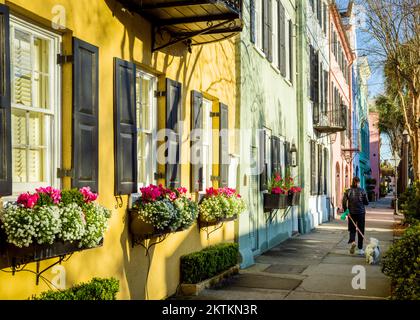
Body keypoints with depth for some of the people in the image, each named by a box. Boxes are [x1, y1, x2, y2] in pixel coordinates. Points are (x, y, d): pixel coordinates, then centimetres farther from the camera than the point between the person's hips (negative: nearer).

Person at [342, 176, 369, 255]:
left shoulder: (348, 191, -2)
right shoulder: (362, 191, -6)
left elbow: (344, 202, -7)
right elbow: (366, 202, -2)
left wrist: (346, 211, 3)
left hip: (351, 213, 1)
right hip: (361, 213, -1)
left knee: (352, 229, 11)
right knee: (361, 231, 8)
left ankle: (352, 241, -18)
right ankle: (360, 249, 10)